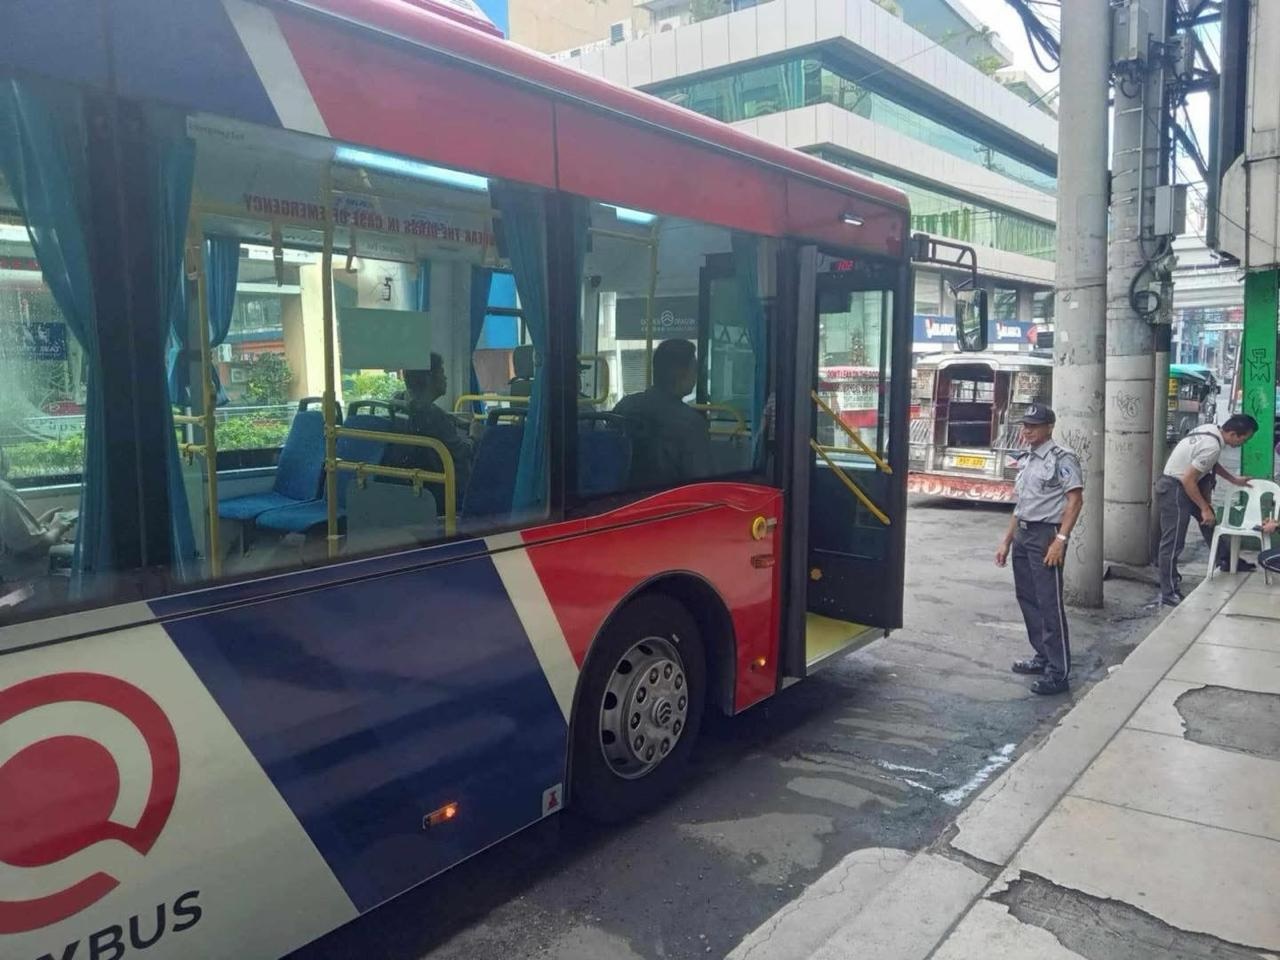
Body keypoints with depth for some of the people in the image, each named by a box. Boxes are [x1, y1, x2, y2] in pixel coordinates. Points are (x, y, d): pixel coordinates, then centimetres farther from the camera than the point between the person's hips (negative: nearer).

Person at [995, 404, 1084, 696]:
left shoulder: (1061, 458, -9)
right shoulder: (1027, 459, 17)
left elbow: (1075, 499, -16)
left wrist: (1060, 540, -23)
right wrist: (1007, 541, 19)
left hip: (1046, 534, -9)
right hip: (1022, 534, 9)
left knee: (1050, 604, -7)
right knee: (1027, 599, 14)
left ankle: (1059, 672, -2)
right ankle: (1042, 656, 28)